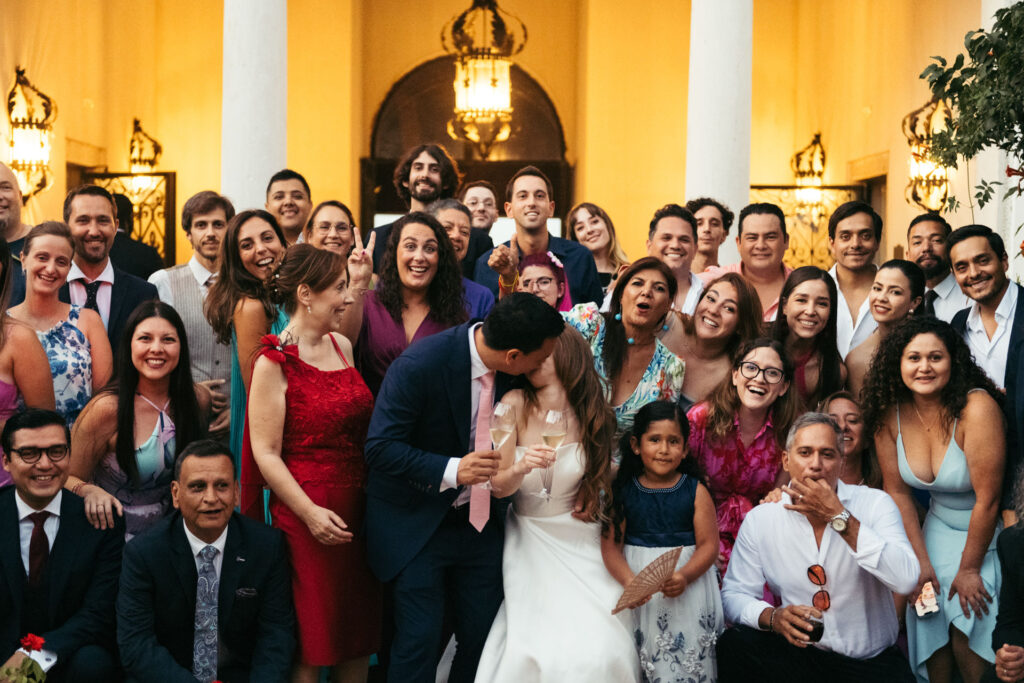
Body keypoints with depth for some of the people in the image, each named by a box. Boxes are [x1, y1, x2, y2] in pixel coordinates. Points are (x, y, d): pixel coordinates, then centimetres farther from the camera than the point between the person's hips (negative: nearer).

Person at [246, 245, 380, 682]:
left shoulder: (342, 347, 10)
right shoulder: (274, 363, -10)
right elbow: (266, 453, -13)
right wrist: (310, 513, -20)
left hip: (357, 512, 7)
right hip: (305, 518, -6)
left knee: (359, 631, 13)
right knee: (311, 643, 3)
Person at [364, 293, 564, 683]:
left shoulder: (514, 371, -7)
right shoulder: (419, 364, -25)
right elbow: (380, 447, -22)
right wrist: (451, 471, -32)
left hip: (480, 521, 5)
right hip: (418, 525, -5)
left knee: (485, 635, 8)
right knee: (421, 640, -5)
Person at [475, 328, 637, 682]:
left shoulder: (595, 416, -3)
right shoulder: (515, 405, -8)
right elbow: (498, 486, -8)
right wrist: (521, 469, -29)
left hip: (580, 543, 1)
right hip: (528, 543, 0)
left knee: (594, 653, -12)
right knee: (533, 653, -10)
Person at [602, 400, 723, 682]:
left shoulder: (696, 492, -1)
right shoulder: (621, 492, 1)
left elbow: (708, 544, -4)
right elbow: (611, 544, -3)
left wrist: (684, 576, -21)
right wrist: (629, 581, -19)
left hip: (688, 585, 0)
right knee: (639, 658, 1)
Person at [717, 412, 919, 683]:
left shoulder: (875, 504, -6)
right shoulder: (759, 520, -1)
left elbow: (905, 579, -20)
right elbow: (734, 594, 1)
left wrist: (839, 517, -23)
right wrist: (772, 617, -21)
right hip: (799, 652, 1)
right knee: (733, 646, -24)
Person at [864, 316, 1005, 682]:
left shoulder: (976, 407, -26)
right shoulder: (890, 414, -11)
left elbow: (987, 499, -22)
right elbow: (898, 492, -2)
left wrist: (969, 569, -14)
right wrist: (920, 560, -5)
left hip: (989, 532, -4)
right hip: (939, 528, 4)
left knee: (968, 631, -12)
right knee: (929, 626, 0)